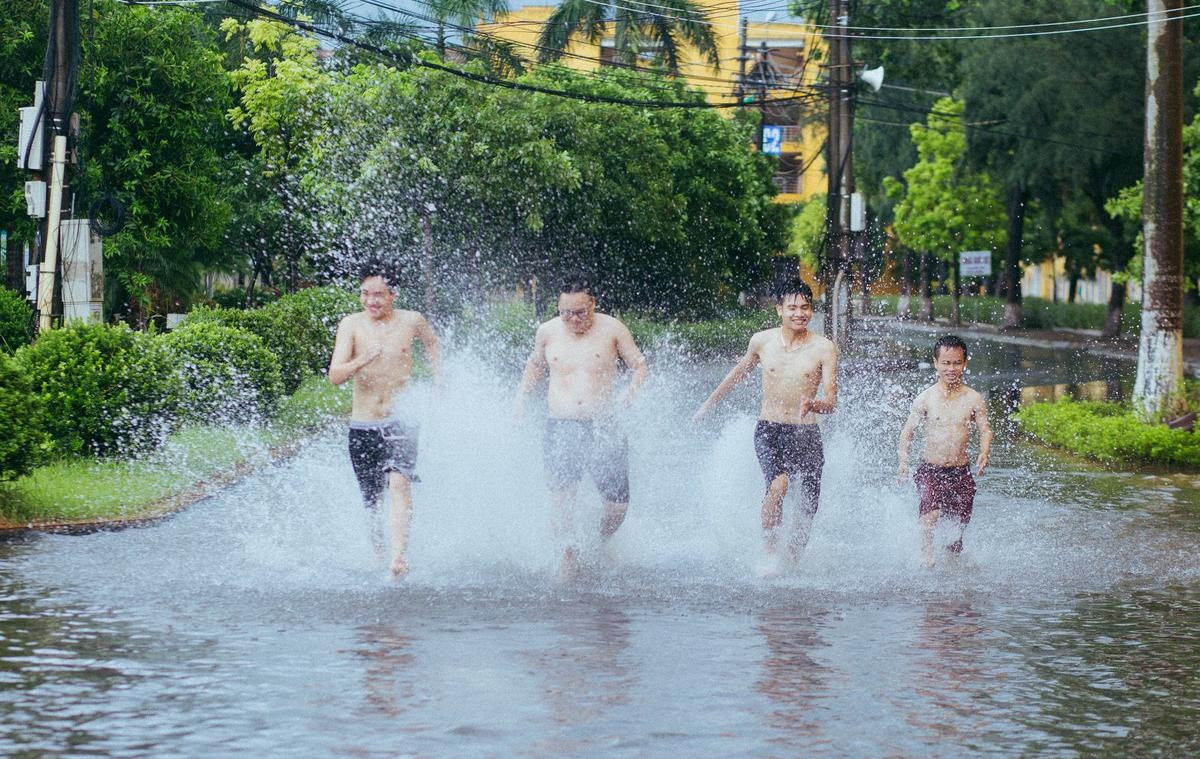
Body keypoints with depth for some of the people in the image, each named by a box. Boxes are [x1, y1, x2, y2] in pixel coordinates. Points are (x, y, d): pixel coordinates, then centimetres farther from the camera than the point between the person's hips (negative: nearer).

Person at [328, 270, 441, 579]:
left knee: (399, 483, -24)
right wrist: (363, 360, -31)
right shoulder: (351, 325, -3)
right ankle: (378, 554, 32)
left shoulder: (411, 321, 0)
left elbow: (432, 344, 25)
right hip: (363, 425, 1)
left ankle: (399, 556, -36)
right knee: (370, 501, 10)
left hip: (399, 421, -1)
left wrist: (438, 383, 19)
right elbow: (335, 376, -13)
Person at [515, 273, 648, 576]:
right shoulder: (547, 332, 8)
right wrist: (521, 397, 14)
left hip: (603, 427, 0)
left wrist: (631, 390, -11)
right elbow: (535, 365, 27)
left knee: (617, 505, 0)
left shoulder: (611, 329, 1)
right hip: (560, 427, 1)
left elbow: (639, 365, 8)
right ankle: (567, 552, -19)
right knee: (563, 492, -21)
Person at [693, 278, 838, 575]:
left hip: (806, 434, 0)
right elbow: (740, 372, 22)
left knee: (809, 505, 3)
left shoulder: (823, 348, -5)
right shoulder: (762, 341, 2)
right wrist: (709, 403, 31)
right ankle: (771, 556, -17)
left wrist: (813, 404, -32)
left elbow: (831, 401, -9)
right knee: (778, 484, -27)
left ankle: (795, 556, 30)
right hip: (769, 430, 0)